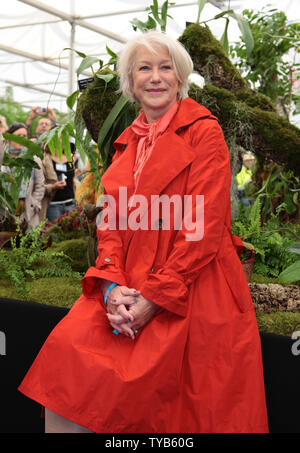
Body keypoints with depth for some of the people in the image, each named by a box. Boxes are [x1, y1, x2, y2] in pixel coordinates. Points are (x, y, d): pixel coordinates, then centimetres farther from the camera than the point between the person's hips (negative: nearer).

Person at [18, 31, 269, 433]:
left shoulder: (203, 131, -3)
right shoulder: (128, 142, 16)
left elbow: (206, 227, -11)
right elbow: (112, 222, 10)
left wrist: (154, 298, -16)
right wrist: (113, 287, -8)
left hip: (191, 292, -5)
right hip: (128, 288, 5)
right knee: (66, 346, -15)